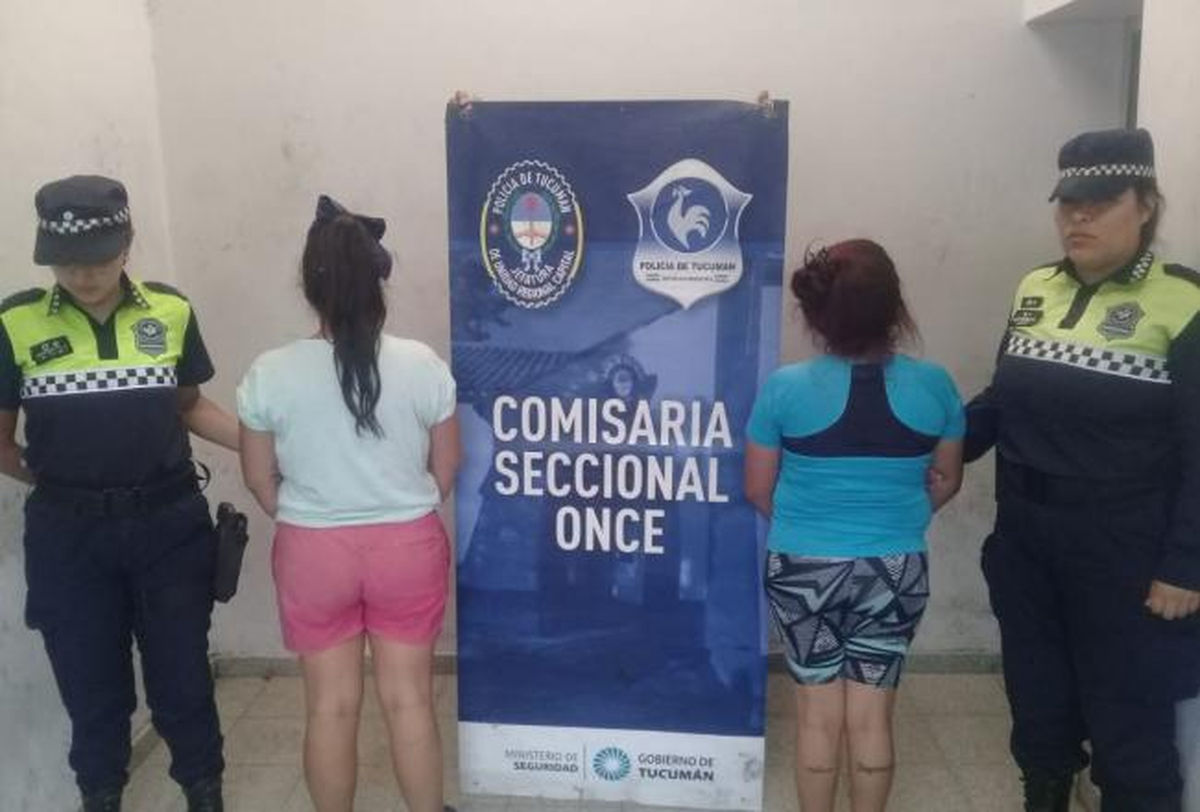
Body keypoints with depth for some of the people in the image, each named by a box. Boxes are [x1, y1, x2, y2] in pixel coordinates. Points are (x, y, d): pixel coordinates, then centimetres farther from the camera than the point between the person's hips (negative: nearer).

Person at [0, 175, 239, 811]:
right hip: (68, 534, 0)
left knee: (182, 677, 12)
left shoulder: (170, 312, -3)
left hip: (169, 523, 0)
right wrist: (55, 478, -4)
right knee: (91, 688, 15)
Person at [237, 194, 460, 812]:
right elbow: (445, 471, -1)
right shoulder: (421, 364, -12)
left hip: (312, 552, 0)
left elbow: (260, 480, 0)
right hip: (407, 546, 0)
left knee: (331, 707, 14)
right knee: (409, 700, 12)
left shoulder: (270, 374, -12)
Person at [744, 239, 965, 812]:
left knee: (819, 715, 14)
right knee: (871, 717, 14)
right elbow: (947, 480, 6)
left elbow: (758, 488, -3)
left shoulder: (785, 387, -14)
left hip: (803, 568, -1)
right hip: (896, 570, 1)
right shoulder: (933, 386, -9)